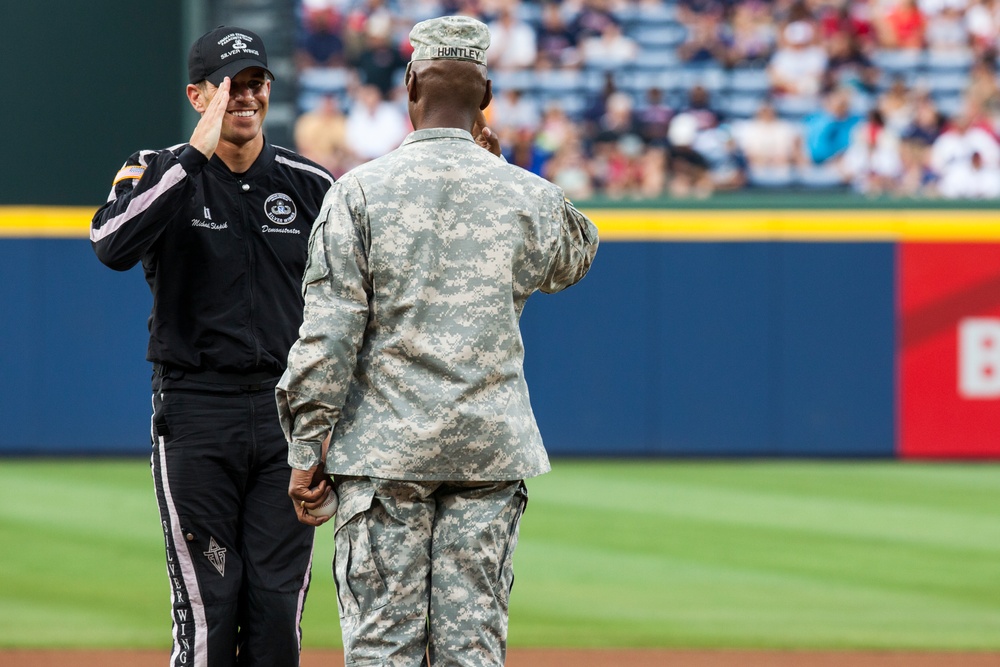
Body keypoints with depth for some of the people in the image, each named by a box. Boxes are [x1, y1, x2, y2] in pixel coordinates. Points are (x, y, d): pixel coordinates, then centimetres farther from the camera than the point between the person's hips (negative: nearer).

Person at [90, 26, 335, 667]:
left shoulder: (312, 185, 7)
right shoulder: (160, 173, -1)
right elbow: (113, 246, -23)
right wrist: (195, 154, -25)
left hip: (288, 415, 3)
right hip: (196, 415, -3)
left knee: (278, 610, 1)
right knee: (207, 610, -5)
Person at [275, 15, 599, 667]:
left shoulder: (360, 191, -5)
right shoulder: (530, 196, 2)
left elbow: (328, 334, -8)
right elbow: (576, 256, 26)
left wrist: (306, 453, -3)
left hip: (384, 447, -2)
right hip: (492, 444, 2)